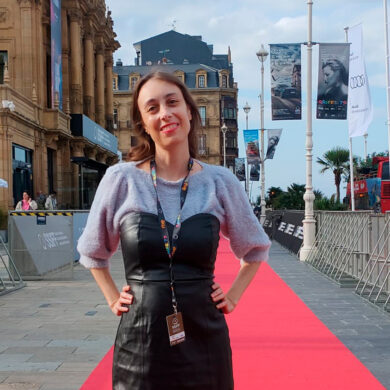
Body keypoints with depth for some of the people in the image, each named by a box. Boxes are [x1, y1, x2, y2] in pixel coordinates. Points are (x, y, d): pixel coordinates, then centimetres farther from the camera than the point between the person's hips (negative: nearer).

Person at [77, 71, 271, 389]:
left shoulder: (220, 181, 0)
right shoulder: (121, 179, -3)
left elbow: (256, 247, 16)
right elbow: (93, 252, 13)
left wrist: (233, 295, 7)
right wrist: (113, 299, 5)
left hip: (205, 341, 1)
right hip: (140, 342, -1)